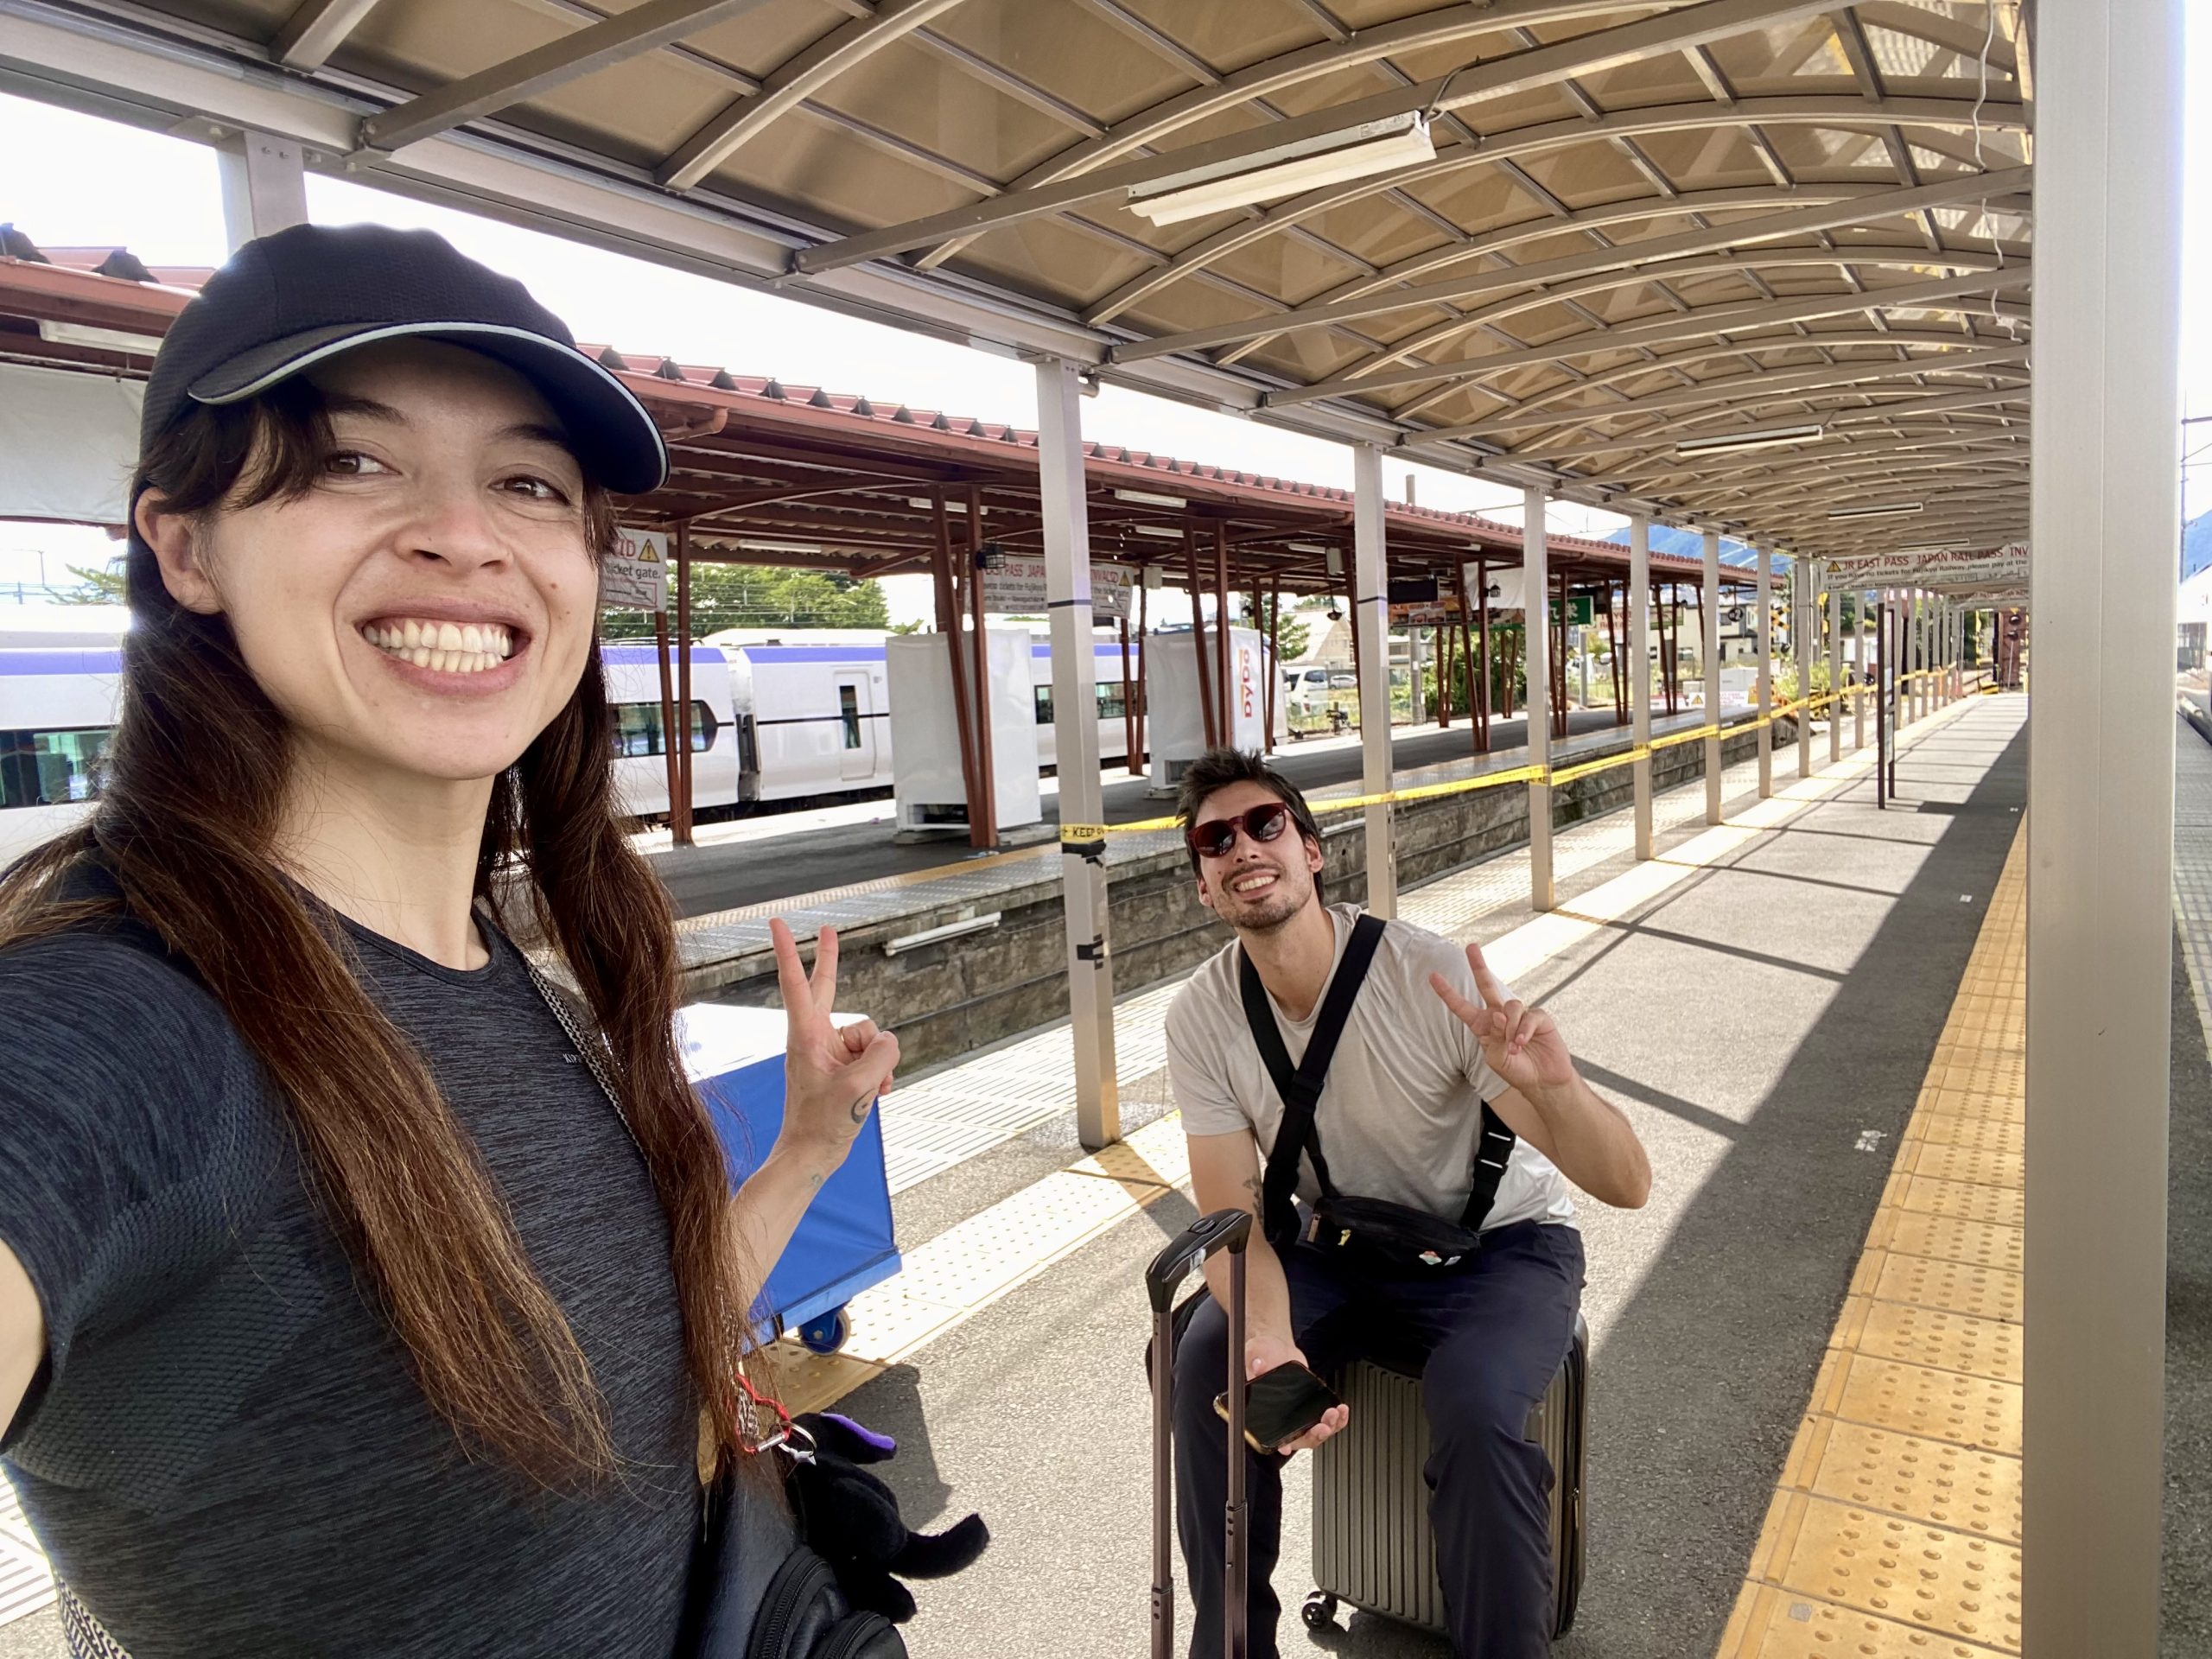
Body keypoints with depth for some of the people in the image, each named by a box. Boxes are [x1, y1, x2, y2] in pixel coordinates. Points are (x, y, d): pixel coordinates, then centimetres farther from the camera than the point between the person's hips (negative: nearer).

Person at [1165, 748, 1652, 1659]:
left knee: (1475, 1409, -31)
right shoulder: (1201, 1019, -15)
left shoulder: (1436, 977, -27)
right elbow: (1233, 1218, -13)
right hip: (1342, 1249, 3)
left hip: (1498, 1244, -3)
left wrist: (1556, 1086, -49)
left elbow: (1627, 1185, -26)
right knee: (1204, 1359, -19)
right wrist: (1269, 1336, -34)